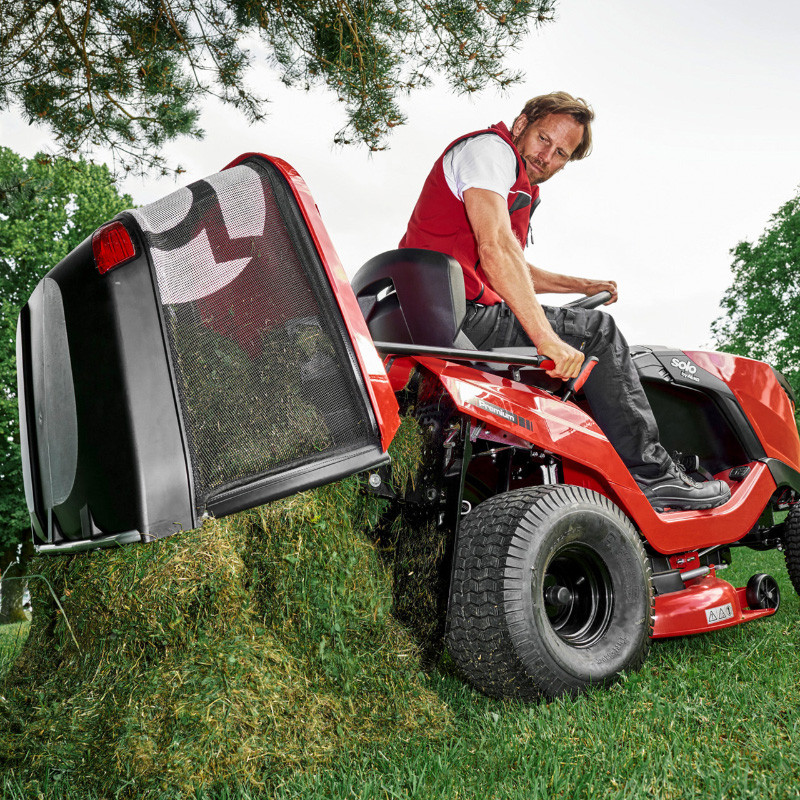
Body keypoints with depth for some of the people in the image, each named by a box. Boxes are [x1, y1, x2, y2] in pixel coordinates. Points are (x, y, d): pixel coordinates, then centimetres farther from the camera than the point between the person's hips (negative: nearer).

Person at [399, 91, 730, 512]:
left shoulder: (519, 186, 27)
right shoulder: (490, 146, -5)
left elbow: (513, 272, 37)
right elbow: (495, 249, -22)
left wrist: (580, 285, 34)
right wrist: (548, 339, -25)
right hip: (456, 315, -11)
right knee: (596, 331, -6)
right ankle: (650, 474, -3)